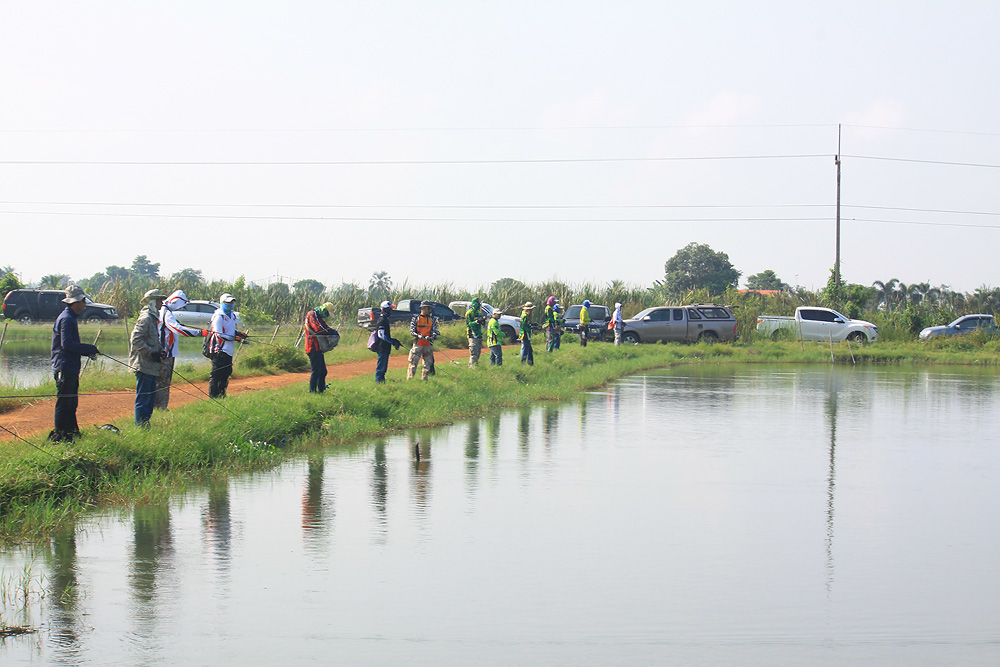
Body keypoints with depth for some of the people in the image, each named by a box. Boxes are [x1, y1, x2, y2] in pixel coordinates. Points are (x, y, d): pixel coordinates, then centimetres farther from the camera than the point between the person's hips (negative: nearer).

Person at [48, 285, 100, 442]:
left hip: (70, 369, 11)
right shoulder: (66, 319, -14)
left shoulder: (70, 317, 19)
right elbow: (67, 344, -22)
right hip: (65, 368, -11)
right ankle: (60, 435, -6)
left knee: (71, 403, 15)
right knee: (64, 403, -8)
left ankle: (72, 433, 22)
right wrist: (90, 349, -16)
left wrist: (87, 352, 10)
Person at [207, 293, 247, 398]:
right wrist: (235, 338, -17)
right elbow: (219, 335, -17)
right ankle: (213, 397, -5)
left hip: (228, 350, 9)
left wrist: (239, 333, 6)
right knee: (216, 375, -7)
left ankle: (222, 396, 24)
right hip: (219, 351, -9)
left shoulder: (232, 315, 16)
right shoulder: (219, 316, -12)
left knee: (226, 373, 14)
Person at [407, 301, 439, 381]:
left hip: (428, 345, 3)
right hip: (418, 344, -3)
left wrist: (431, 337, -20)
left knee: (427, 363, 6)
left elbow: (434, 331, 3)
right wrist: (419, 336, -22)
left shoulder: (432, 319, 11)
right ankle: (409, 379, -6)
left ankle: (424, 380, 14)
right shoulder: (416, 318, 3)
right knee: (413, 362, -8)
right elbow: (412, 331, -3)